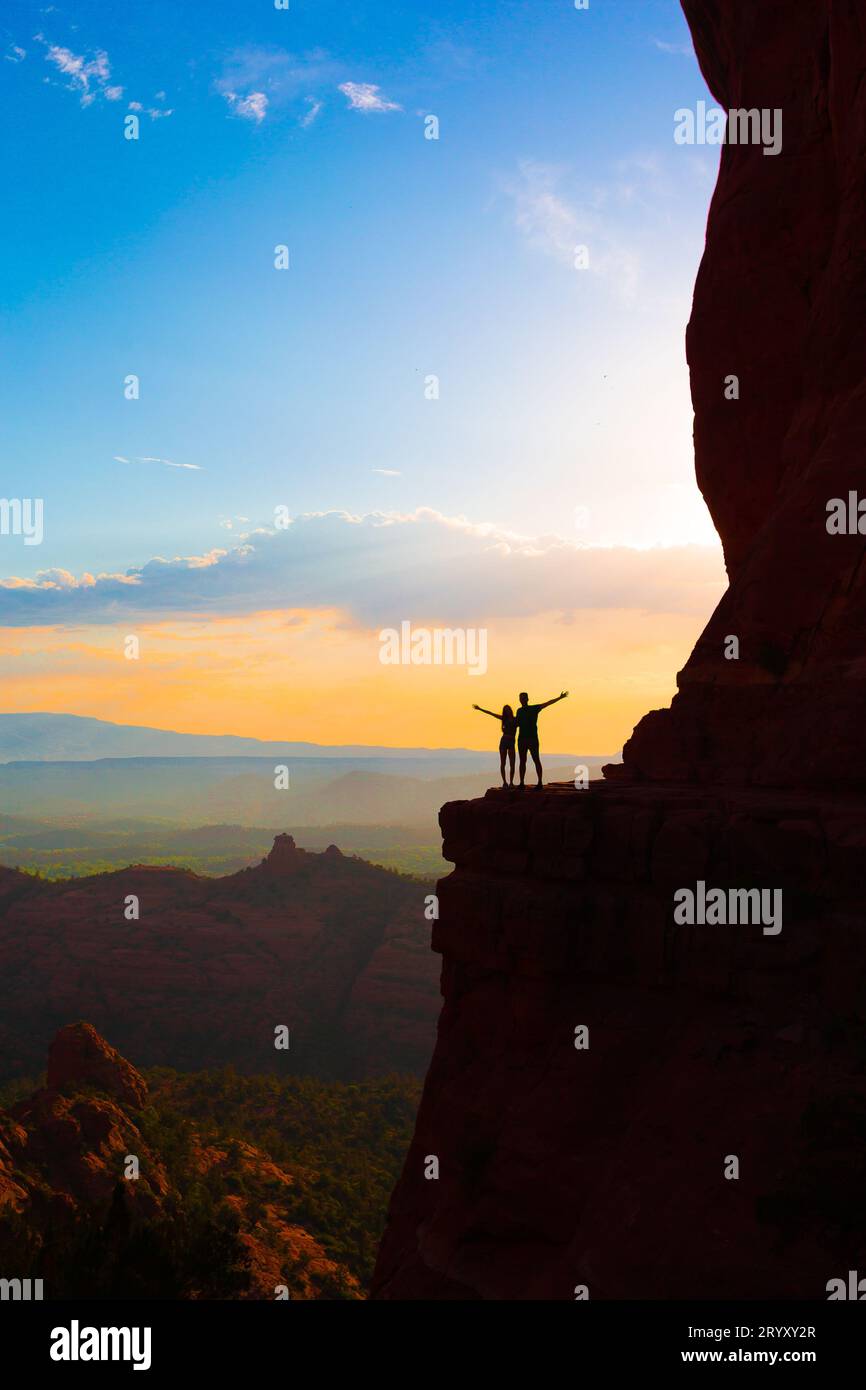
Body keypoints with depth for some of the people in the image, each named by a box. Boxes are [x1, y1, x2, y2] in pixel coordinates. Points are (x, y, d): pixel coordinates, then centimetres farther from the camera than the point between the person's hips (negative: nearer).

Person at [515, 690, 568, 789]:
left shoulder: (534, 708, -1)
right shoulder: (519, 711, 14)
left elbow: (548, 703, -9)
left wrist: (560, 698, -18)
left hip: (533, 739, -4)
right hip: (522, 739, 5)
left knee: (536, 760, -5)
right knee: (522, 761, 4)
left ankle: (540, 783, -2)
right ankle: (522, 783, 7)